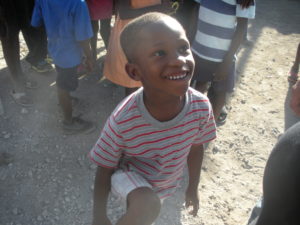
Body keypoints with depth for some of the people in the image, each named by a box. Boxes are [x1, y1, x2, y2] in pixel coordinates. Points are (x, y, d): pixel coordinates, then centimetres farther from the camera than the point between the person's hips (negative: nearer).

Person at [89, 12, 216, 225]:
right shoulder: (123, 121, -37)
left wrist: (193, 188, 6)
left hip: (168, 183, 4)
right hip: (130, 175, -4)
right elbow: (105, 169, -19)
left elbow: (195, 148, -7)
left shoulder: (201, 107, -28)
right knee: (147, 208, -35)